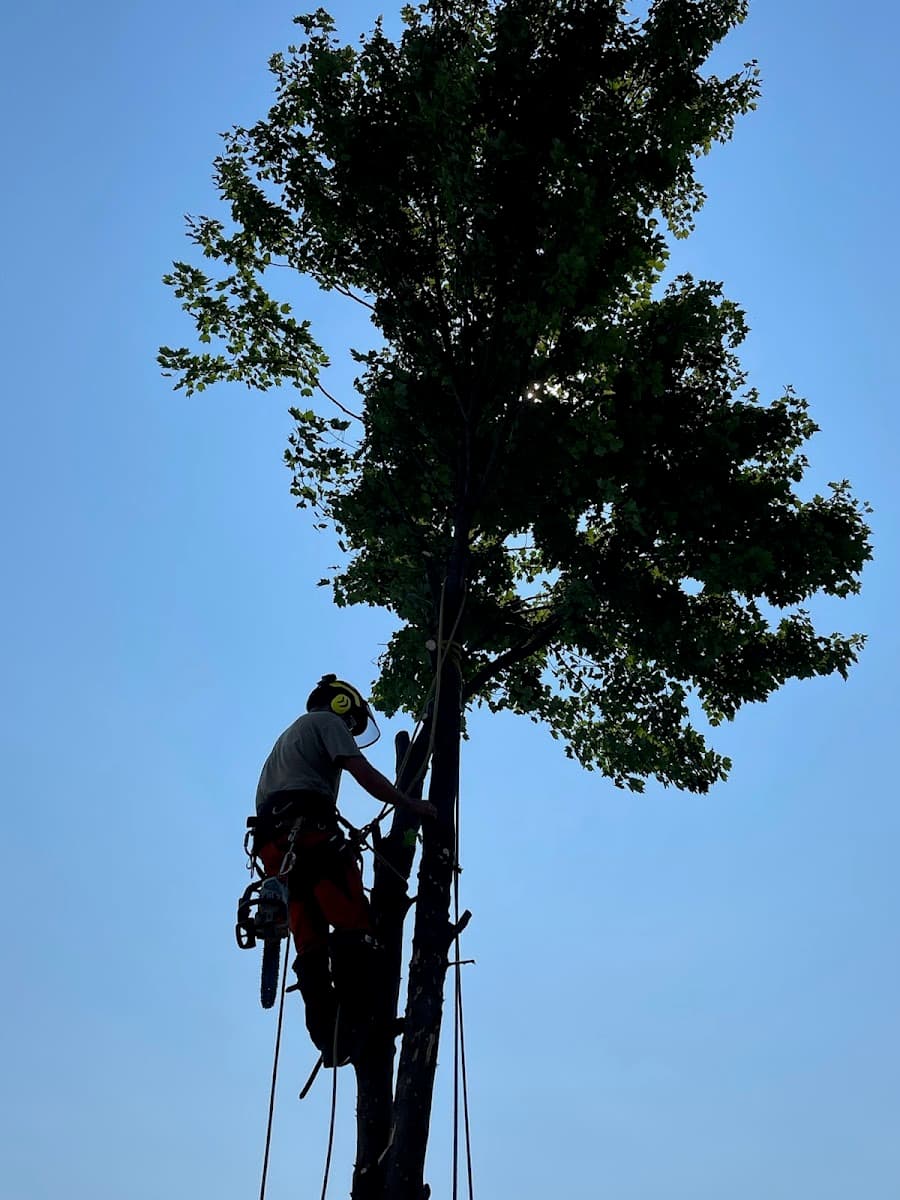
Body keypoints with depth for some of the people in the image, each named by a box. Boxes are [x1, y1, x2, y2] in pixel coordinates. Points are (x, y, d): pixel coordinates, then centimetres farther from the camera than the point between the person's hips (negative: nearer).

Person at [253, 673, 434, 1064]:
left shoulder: (289, 736, 38)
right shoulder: (327, 721, 12)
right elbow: (364, 773, -1)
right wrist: (411, 805, 5)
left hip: (273, 844, 9)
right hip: (308, 830, -9)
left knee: (310, 942, 1)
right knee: (353, 924, -13)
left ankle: (326, 1031, -7)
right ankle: (351, 1024, -23)